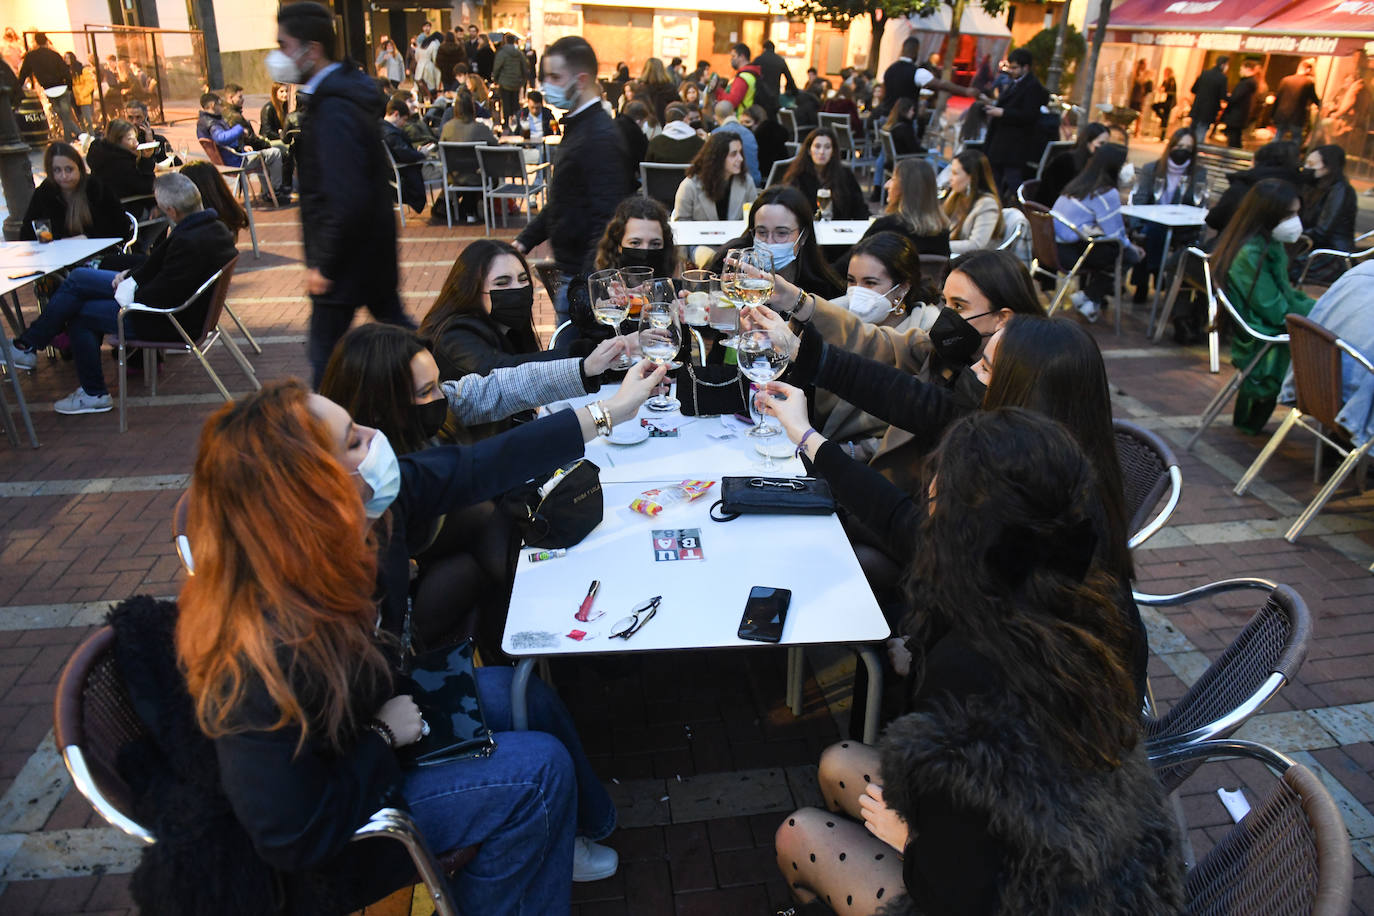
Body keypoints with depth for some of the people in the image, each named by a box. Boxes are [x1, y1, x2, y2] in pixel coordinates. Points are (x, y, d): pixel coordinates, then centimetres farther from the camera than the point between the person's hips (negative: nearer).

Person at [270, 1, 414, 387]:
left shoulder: (333, 110, -22)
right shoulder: (351, 89, 8)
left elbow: (346, 200, -28)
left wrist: (323, 264, -19)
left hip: (347, 254, -10)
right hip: (374, 245, 10)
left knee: (326, 353, 2)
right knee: (393, 322, 20)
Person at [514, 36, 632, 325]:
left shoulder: (601, 138, -18)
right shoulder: (577, 126, 14)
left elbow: (608, 219, -23)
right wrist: (526, 240, 17)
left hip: (583, 276, -10)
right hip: (570, 268, 10)